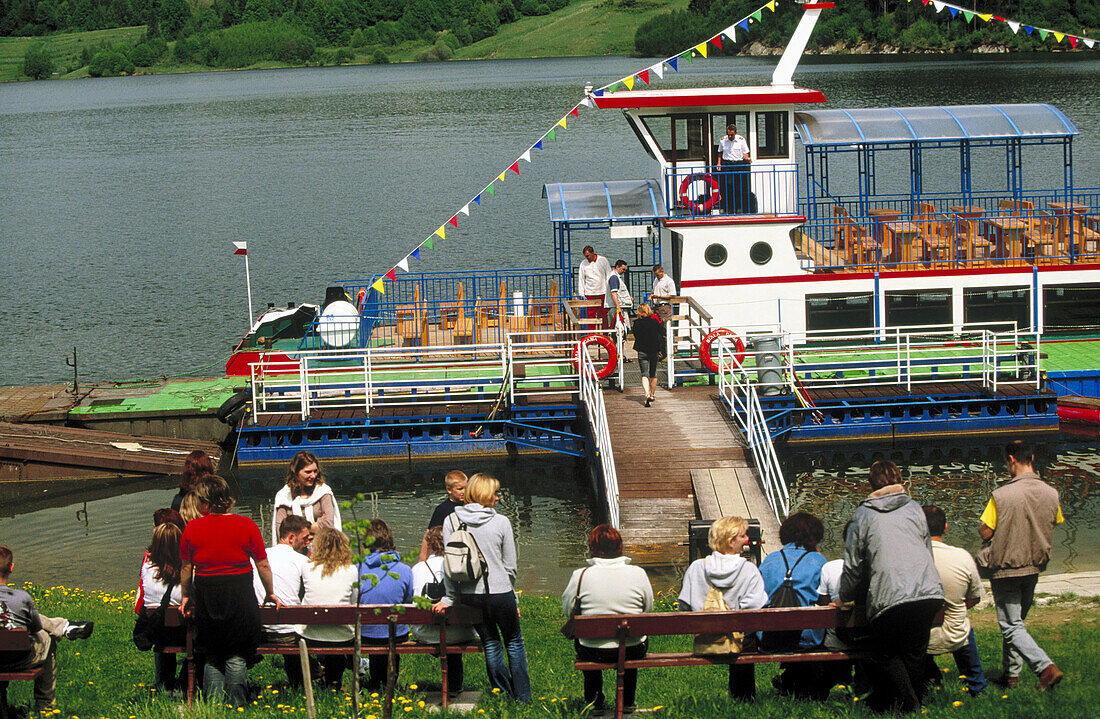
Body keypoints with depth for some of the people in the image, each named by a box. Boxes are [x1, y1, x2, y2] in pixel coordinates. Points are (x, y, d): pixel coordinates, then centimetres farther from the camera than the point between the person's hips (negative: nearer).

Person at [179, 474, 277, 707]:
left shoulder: (192, 529, -2)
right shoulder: (247, 526, -5)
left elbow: (186, 568, 8)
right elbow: (263, 565, 1)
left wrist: (185, 596, 24)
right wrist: (270, 593, 16)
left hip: (206, 598, 1)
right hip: (240, 596, -1)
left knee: (212, 658, 13)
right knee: (236, 655, 7)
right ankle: (237, 701, -1)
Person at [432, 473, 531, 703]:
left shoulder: (451, 522, -3)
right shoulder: (501, 522, -8)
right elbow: (510, 566, -2)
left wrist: (449, 598, 2)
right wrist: (514, 600, 10)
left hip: (470, 595, 3)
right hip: (500, 593, -3)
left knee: (491, 644, 17)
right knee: (514, 643, 16)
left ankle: (505, 696, 22)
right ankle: (523, 698, 19)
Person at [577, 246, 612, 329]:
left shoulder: (603, 260, 2)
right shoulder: (583, 263, 4)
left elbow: (609, 275, 7)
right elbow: (581, 280, 7)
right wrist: (581, 295, 1)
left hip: (602, 292, -1)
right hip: (589, 294, 1)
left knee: (603, 315, 1)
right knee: (590, 315, -2)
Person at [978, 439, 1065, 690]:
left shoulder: (1001, 496, -19)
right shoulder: (1051, 494, -5)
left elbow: (985, 532, -14)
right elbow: (1056, 523, 12)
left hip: (1006, 567, -6)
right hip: (1034, 567, 6)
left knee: (1011, 626, -3)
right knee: (1017, 620, 21)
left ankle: (1046, 667, -19)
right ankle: (1011, 672, 24)